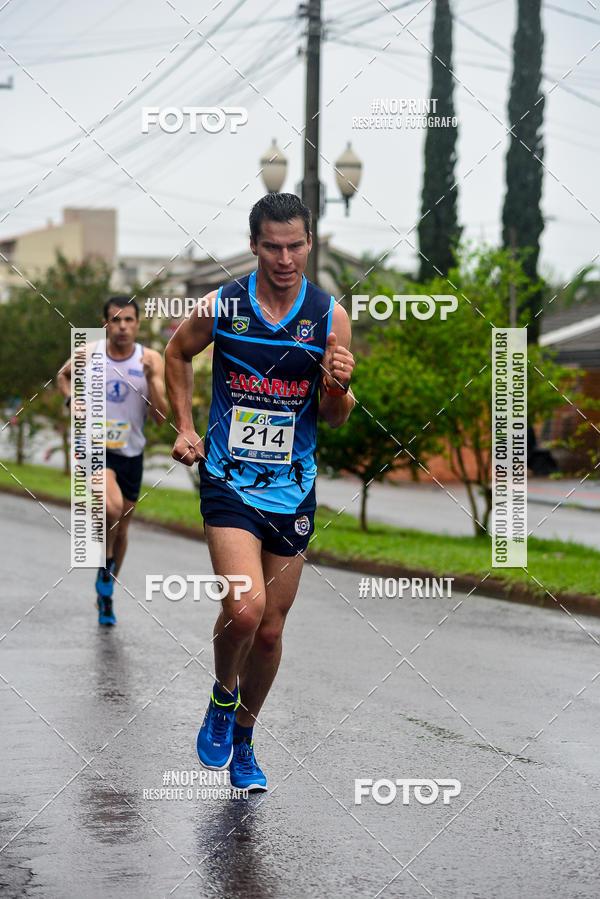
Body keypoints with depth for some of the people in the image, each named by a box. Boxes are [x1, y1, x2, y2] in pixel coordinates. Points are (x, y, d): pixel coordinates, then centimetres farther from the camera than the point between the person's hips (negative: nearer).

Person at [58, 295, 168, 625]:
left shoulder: (151, 360, -6)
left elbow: (160, 417, -11)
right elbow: (63, 375, 17)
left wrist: (150, 377, -23)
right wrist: (73, 400, -1)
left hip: (131, 454, 2)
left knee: (121, 528, 13)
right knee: (113, 507, -30)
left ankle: (105, 595, 34)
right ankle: (105, 560, -1)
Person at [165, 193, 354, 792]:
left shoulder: (329, 316, -2)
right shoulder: (220, 308, -6)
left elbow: (333, 419, 3)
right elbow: (177, 354, 16)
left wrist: (337, 388, -19)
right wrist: (184, 426, 8)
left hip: (292, 489, 2)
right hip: (228, 482, -2)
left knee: (270, 630, 9)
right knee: (245, 607, -23)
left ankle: (242, 740, 32)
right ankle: (221, 700, 8)